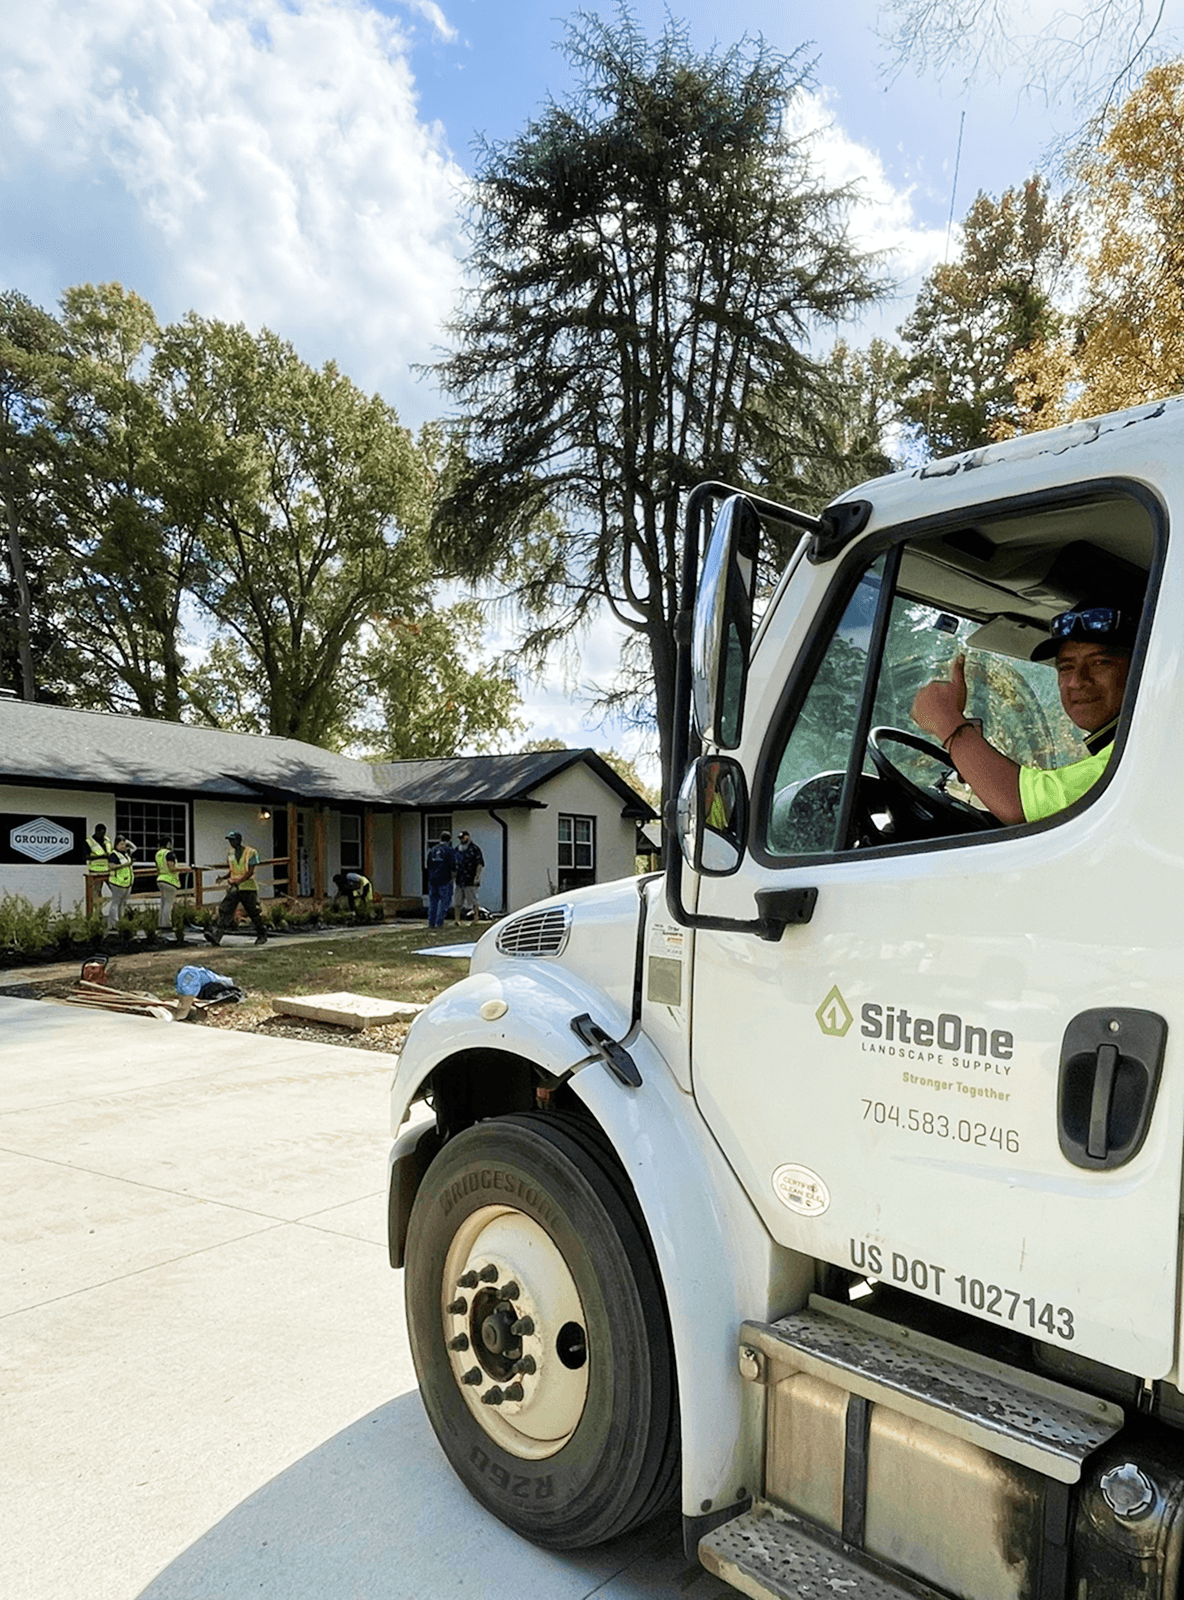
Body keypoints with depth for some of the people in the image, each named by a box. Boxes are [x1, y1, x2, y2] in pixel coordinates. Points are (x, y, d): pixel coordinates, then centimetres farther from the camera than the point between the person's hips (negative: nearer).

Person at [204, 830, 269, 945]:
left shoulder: (251, 852, -8)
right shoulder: (230, 852, 11)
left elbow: (250, 872, -14)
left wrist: (238, 881, -25)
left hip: (248, 887, -5)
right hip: (233, 888, 5)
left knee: (254, 913, 3)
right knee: (224, 910, -9)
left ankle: (262, 936, 20)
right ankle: (216, 936, -17)